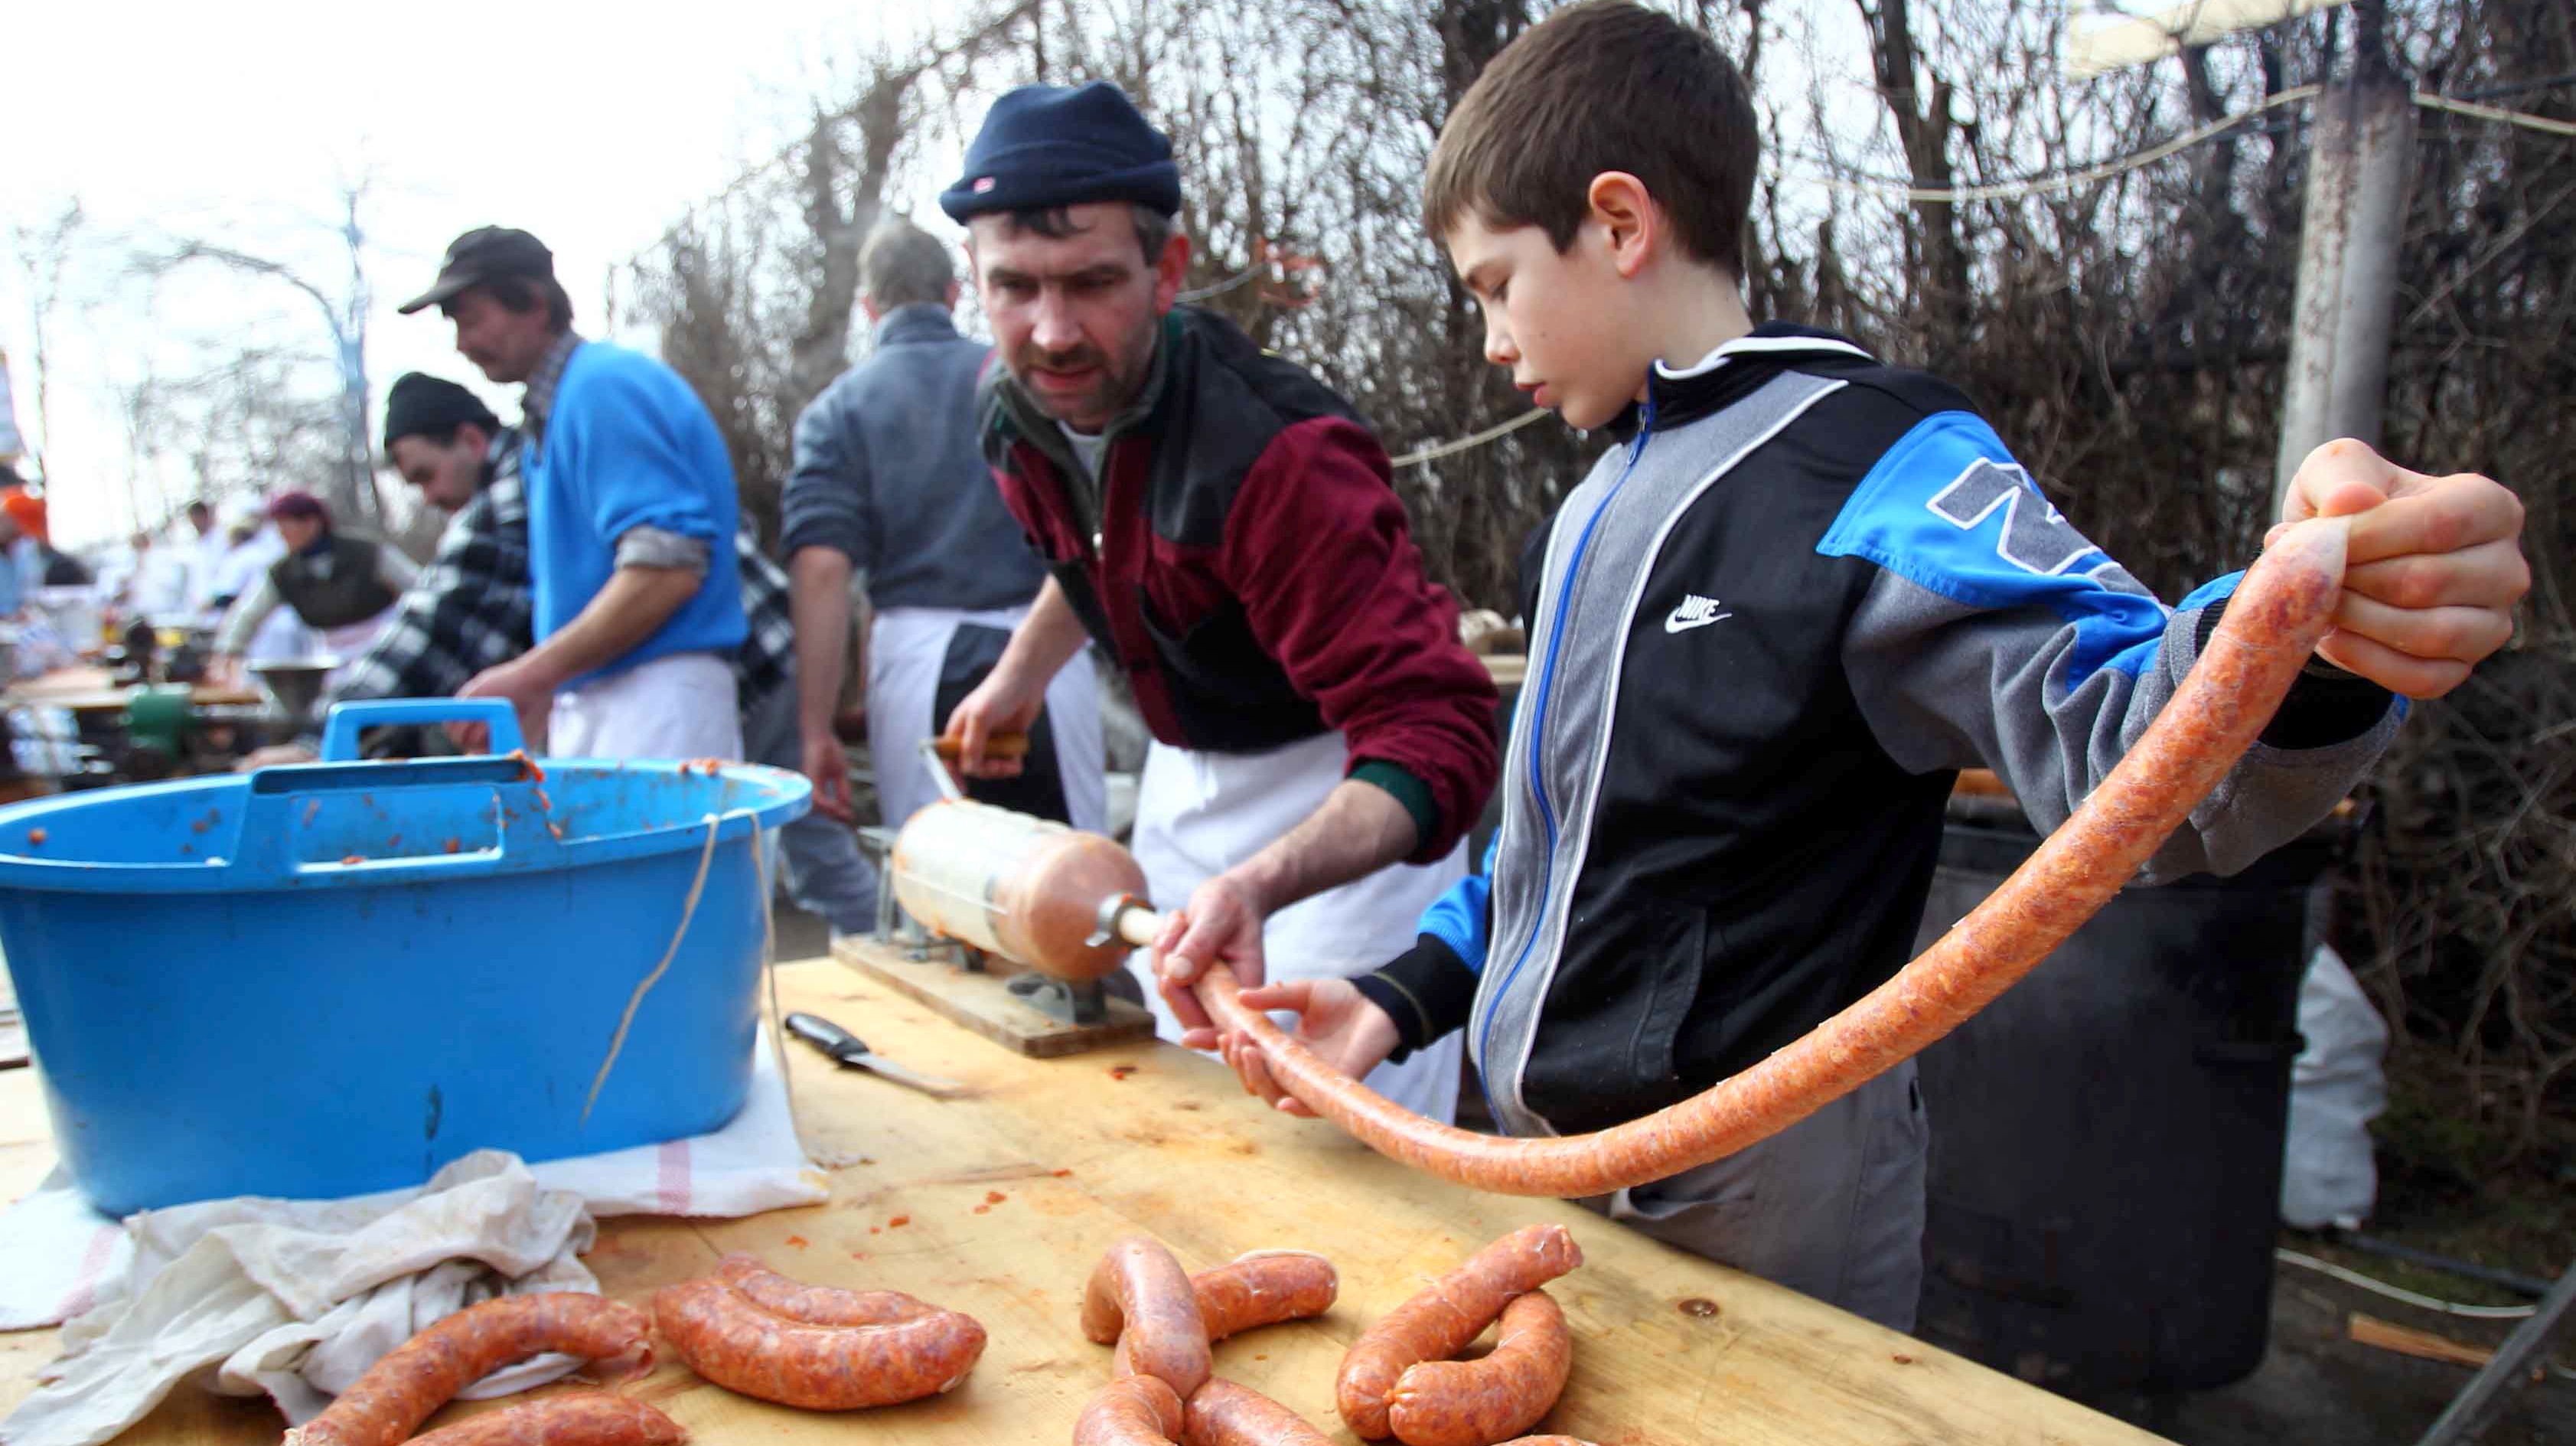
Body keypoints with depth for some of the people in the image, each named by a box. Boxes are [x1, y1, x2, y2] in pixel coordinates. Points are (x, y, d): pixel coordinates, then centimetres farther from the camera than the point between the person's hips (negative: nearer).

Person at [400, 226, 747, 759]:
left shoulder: (604, 386, -10)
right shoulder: (550, 415, 20)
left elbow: (667, 570, -20)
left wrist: (530, 676, -16)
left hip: (655, 707, -9)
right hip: (586, 705, 10)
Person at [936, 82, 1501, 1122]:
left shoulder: (1280, 458, -34)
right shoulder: (1013, 410, -9)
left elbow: (1438, 734, -41)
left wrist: (1259, 885, -55)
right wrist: (1018, 675, 16)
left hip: (1346, 797, -7)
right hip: (1184, 778, 7)